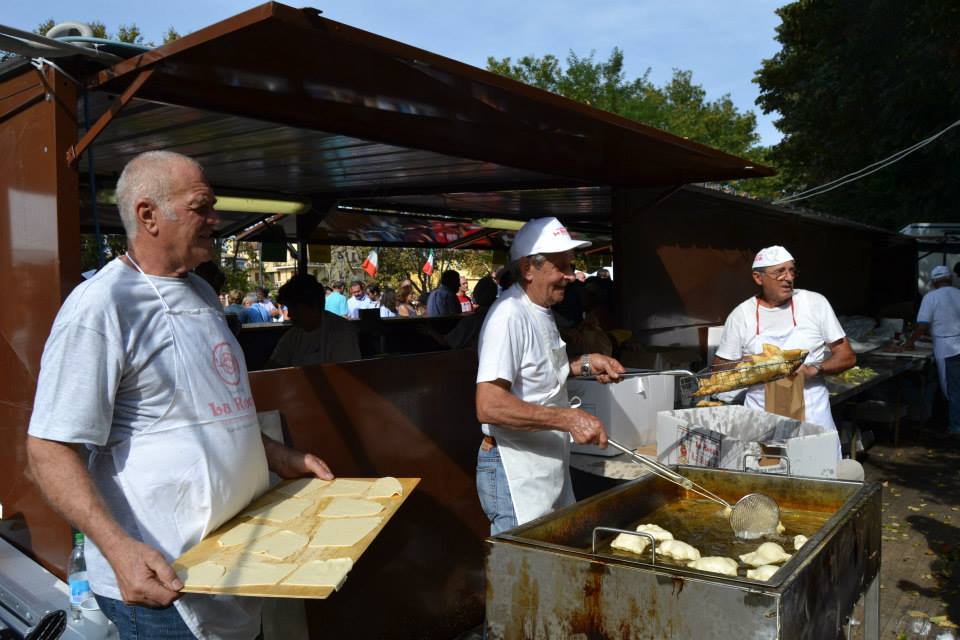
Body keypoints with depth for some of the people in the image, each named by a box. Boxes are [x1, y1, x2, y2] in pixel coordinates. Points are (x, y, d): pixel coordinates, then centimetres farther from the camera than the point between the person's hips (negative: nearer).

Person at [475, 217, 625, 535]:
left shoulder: (541, 312, 10)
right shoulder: (509, 315, -21)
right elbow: (489, 406, -28)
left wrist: (584, 364, 9)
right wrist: (568, 419, -29)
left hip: (551, 469, 10)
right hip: (516, 475, -9)